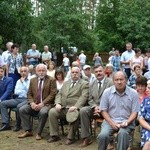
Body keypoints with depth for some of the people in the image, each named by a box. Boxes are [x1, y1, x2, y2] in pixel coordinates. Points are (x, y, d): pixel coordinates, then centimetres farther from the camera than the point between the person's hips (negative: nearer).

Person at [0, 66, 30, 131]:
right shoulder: (18, 81, 19)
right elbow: (16, 92, 9)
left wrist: (23, 82, -6)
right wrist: (24, 91, -8)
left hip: (26, 100, -7)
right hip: (17, 99, 7)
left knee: (19, 106, -37)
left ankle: (18, 125, -15)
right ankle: (6, 124, -14)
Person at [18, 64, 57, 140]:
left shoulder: (51, 80, -1)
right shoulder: (32, 80, 13)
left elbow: (52, 94, -8)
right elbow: (29, 94, 13)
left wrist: (43, 103, -17)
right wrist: (32, 103, -7)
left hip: (46, 104, -5)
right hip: (34, 104, 5)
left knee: (43, 112, -35)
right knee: (22, 109, -17)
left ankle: (38, 133, -17)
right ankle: (28, 131, -7)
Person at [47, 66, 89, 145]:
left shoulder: (84, 84, 4)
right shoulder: (66, 83, 23)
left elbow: (83, 97, -9)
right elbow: (59, 94, 17)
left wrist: (75, 106, -23)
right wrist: (58, 103, -4)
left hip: (74, 108, -5)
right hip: (62, 108, 5)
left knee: (73, 115, -36)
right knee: (52, 111, -20)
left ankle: (71, 137, -16)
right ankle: (54, 135, -9)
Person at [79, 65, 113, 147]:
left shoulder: (110, 82, -3)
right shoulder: (92, 84, 14)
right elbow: (90, 99, 11)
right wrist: (95, 107, -10)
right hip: (95, 107, 5)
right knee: (83, 110, -22)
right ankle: (86, 138, -14)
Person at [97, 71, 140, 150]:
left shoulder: (133, 93, 1)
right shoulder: (107, 92, 1)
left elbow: (134, 112, 2)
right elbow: (103, 110, 3)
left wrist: (126, 122, -15)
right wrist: (112, 123, -11)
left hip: (126, 121, 0)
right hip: (110, 120, 1)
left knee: (123, 133, -34)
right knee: (103, 135, -27)